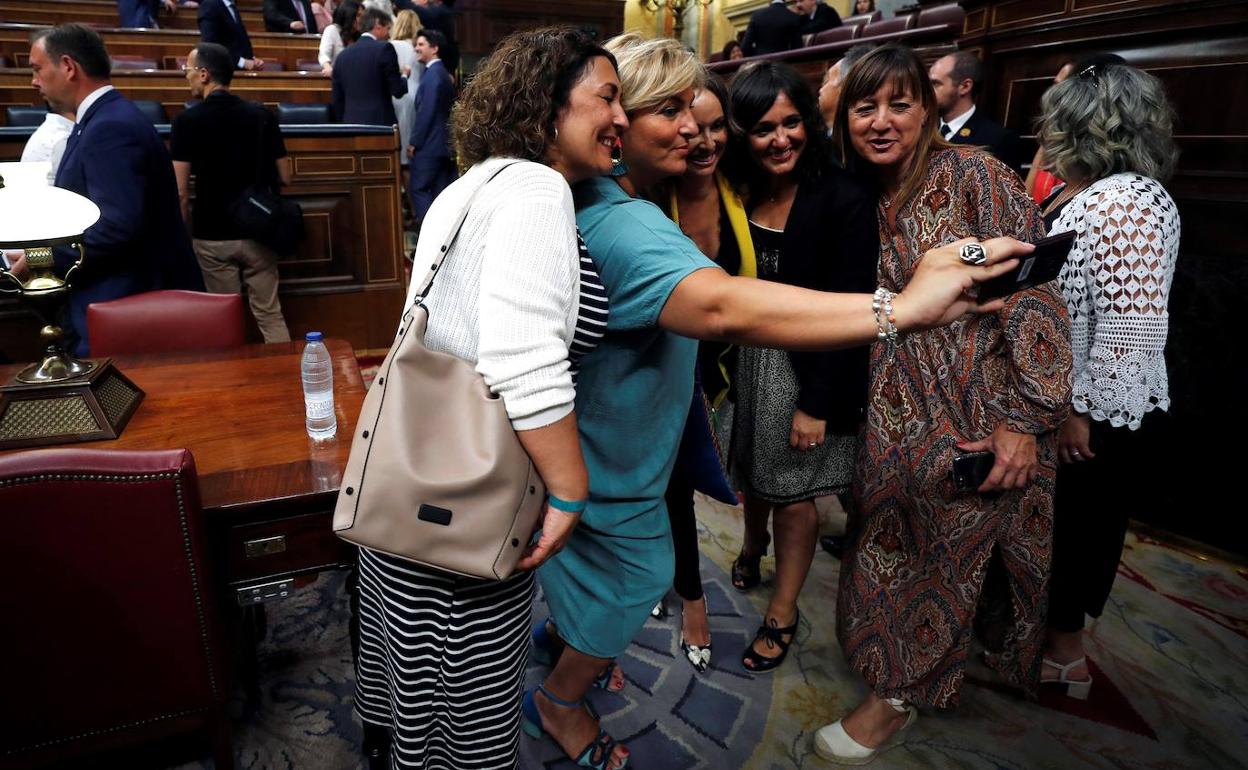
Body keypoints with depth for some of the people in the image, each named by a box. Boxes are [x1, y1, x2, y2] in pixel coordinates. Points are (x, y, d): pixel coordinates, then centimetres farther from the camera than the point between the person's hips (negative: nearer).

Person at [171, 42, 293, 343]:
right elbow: (284, 178, 4)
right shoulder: (262, 115, -1)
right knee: (269, 314, 7)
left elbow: (180, 192, -11)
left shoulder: (187, 121, -8)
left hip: (212, 236, -2)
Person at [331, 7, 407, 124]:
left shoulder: (343, 55, 12)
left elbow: (337, 99, 14)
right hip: (380, 123, -6)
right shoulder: (383, 49, -5)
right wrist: (404, 76, 13)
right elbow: (397, 90, -7)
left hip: (351, 124, 6)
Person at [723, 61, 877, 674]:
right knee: (752, 473, 22)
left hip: (808, 368, -4)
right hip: (745, 360, 4)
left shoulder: (843, 199, -16)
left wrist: (817, 402, -16)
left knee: (793, 497, 8)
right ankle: (751, 548, 53)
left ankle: (783, 612, 29)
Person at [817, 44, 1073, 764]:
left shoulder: (972, 173, -10)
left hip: (978, 413, -5)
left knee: (950, 554, 7)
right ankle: (899, 682, 38)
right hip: (896, 415, 5)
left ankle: (897, 695, 26)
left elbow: (1034, 293, -14)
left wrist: (1026, 418, -18)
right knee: (894, 544, 15)